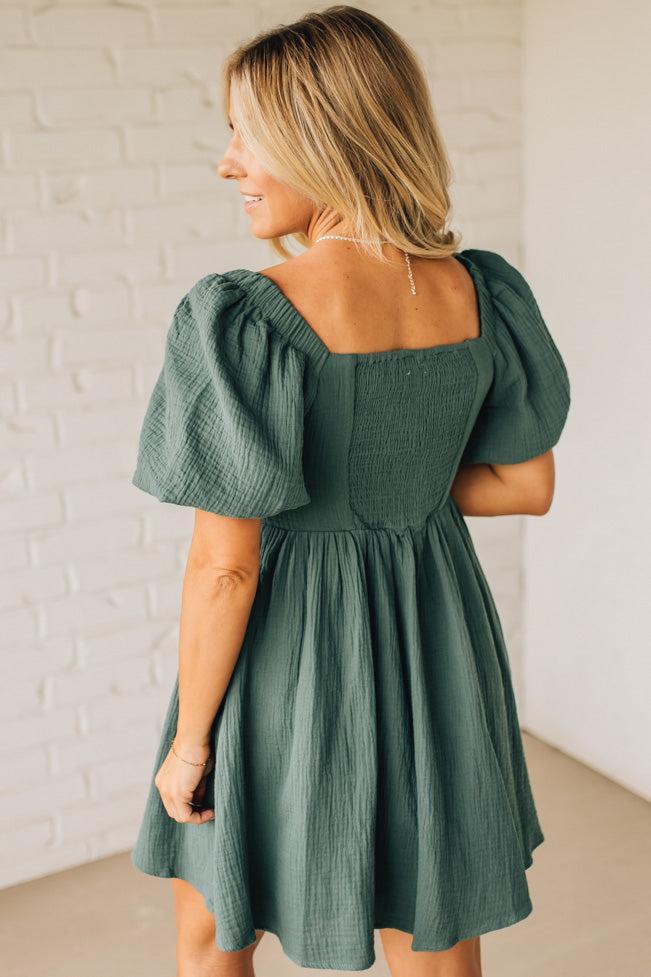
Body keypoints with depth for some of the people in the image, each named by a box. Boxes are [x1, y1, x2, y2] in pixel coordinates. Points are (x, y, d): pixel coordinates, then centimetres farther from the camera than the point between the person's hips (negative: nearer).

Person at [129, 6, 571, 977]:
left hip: (292, 654, -4)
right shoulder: (482, 293, -7)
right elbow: (529, 486, 3)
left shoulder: (244, 319, -24)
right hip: (438, 640, 5)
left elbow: (225, 566, -21)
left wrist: (187, 741, -8)